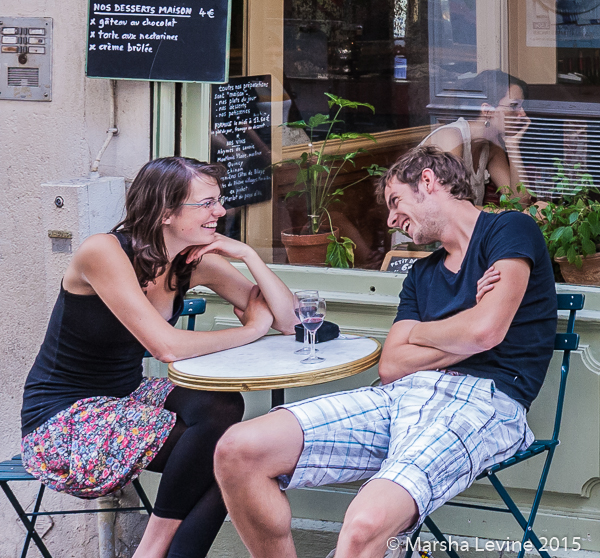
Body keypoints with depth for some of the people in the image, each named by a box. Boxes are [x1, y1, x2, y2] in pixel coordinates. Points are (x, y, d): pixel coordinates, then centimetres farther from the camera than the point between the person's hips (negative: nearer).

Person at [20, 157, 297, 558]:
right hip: (60, 419, -7)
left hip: (126, 399, 7)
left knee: (223, 406, -21)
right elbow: (166, 346, -29)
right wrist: (251, 329, -16)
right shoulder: (104, 253, -21)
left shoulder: (197, 262, -2)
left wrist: (248, 255, -16)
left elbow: (288, 321, -2)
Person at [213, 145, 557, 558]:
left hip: (481, 400, -8)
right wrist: (462, 335, 0)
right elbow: (390, 366, 14)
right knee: (237, 453, -12)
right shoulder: (422, 275, 28)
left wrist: (417, 332, 10)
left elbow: (485, 331, -10)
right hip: (402, 397, 8)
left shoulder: (510, 230, 6)